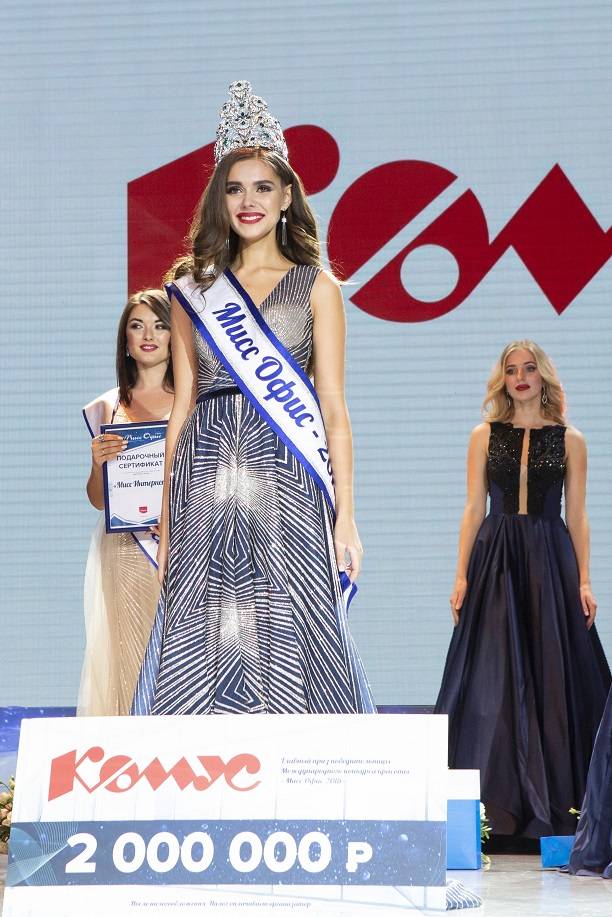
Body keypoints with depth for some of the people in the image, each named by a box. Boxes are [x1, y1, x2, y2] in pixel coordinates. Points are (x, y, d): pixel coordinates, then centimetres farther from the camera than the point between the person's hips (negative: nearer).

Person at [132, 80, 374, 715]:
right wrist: (168, 517, 7)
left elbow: (333, 408, 3)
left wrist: (344, 514, -4)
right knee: (198, 648, -3)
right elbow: (182, 406, 13)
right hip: (207, 479, 2)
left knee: (285, 641, -8)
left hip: (285, 479, -2)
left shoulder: (316, 288, 7)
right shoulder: (194, 289, 14)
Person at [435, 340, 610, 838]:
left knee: (552, 677, -1)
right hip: (496, 559, 0)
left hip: (551, 559, 0)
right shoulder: (485, 436, 7)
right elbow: (473, 510, 6)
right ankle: (502, 801, 0)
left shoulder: (569, 439, 7)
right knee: (495, 677, -3)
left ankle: (552, 802, 6)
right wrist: (462, 576, -2)